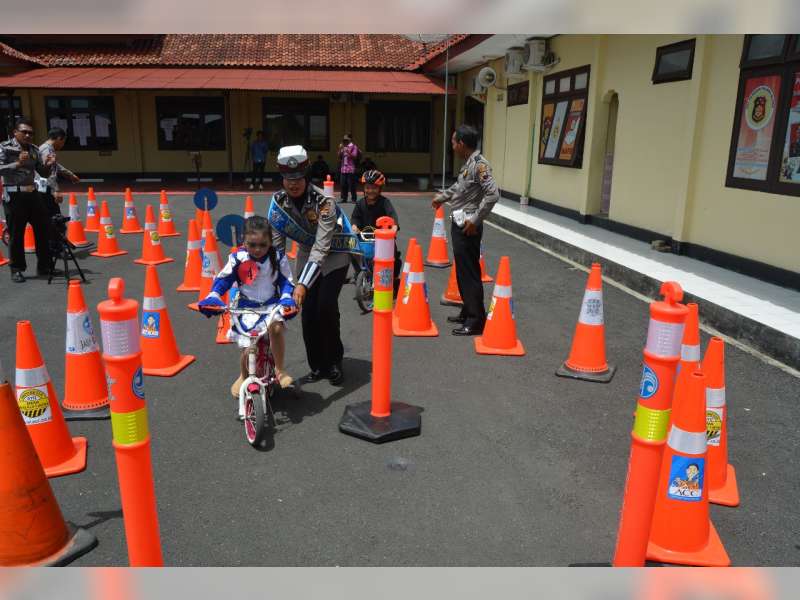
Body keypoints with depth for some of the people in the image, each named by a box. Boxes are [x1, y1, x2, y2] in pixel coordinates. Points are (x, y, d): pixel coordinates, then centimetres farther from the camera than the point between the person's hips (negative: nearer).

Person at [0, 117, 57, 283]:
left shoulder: (34, 150, 12)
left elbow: (44, 174, 14)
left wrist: (48, 165, -6)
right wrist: (17, 164, -28)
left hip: (32, 194, 6)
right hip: (14, 196, -6)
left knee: (44, 229, 7)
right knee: (16, 235, 0)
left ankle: (44, 266, 20)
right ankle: (17, 270, 11)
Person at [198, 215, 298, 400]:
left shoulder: (278, 257, -7)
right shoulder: (238, 258, -9)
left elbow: (286, 282, -2)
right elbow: (223, 279, -1)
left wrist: (286, 299, -20)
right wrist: (212, 297, -16)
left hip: (271, 305, 0)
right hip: (247, 307, 0)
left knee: (276, 327, -34)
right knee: (248, 350, -7)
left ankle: (280, 369, -12)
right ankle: (244, 376, 30)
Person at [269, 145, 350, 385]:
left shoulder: (324, 202, -31)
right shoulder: (278, 201, -16)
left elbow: (321, 248, -37)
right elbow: (275, 241, -11)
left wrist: (303, 284, -45)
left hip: (333, 257, -4)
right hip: (306, 256, 4)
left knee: (326, 307, -19)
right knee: (307, 312, -3)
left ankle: (334, 361, 3)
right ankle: (317, 366, 16)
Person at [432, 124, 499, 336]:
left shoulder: (479, 164, -16)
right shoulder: (468, 163, 12)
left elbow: (493, 194, -25)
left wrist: (475, 220, -21)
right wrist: (441, 197, 43)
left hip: (467, 228, -9)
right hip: (459, 224, 9)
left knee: (469, 273, -5)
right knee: (462, 271, 16)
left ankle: (476, 321, 2)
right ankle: (467, 313, 28)